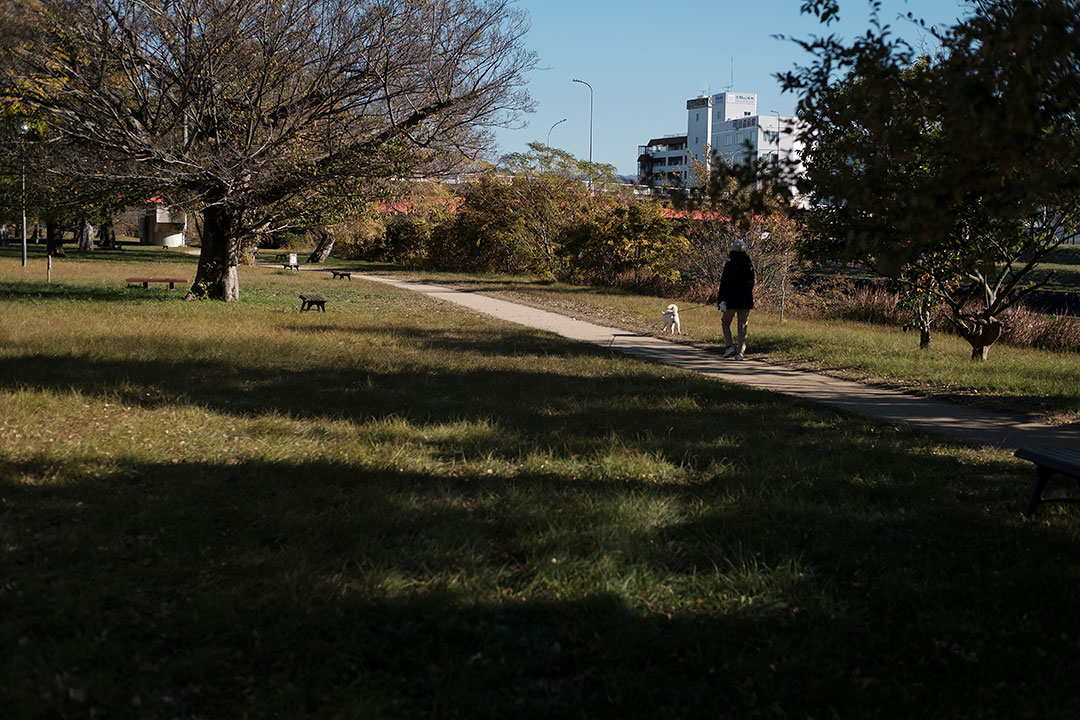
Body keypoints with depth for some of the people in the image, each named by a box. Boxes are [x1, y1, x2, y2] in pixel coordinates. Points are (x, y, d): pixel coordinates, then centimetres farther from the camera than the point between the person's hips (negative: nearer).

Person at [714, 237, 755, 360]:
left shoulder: (730, 265, -10)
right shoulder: (749, 265, 6)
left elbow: (724, 284, -12)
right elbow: (751, 283, 15)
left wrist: (721, 300, -7)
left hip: (732, 299, -4)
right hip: (746, 300, 4)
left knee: (726, 322, 12)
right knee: (742, 326, 6)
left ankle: (729, 346, -3)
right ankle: (740, 351, 1)